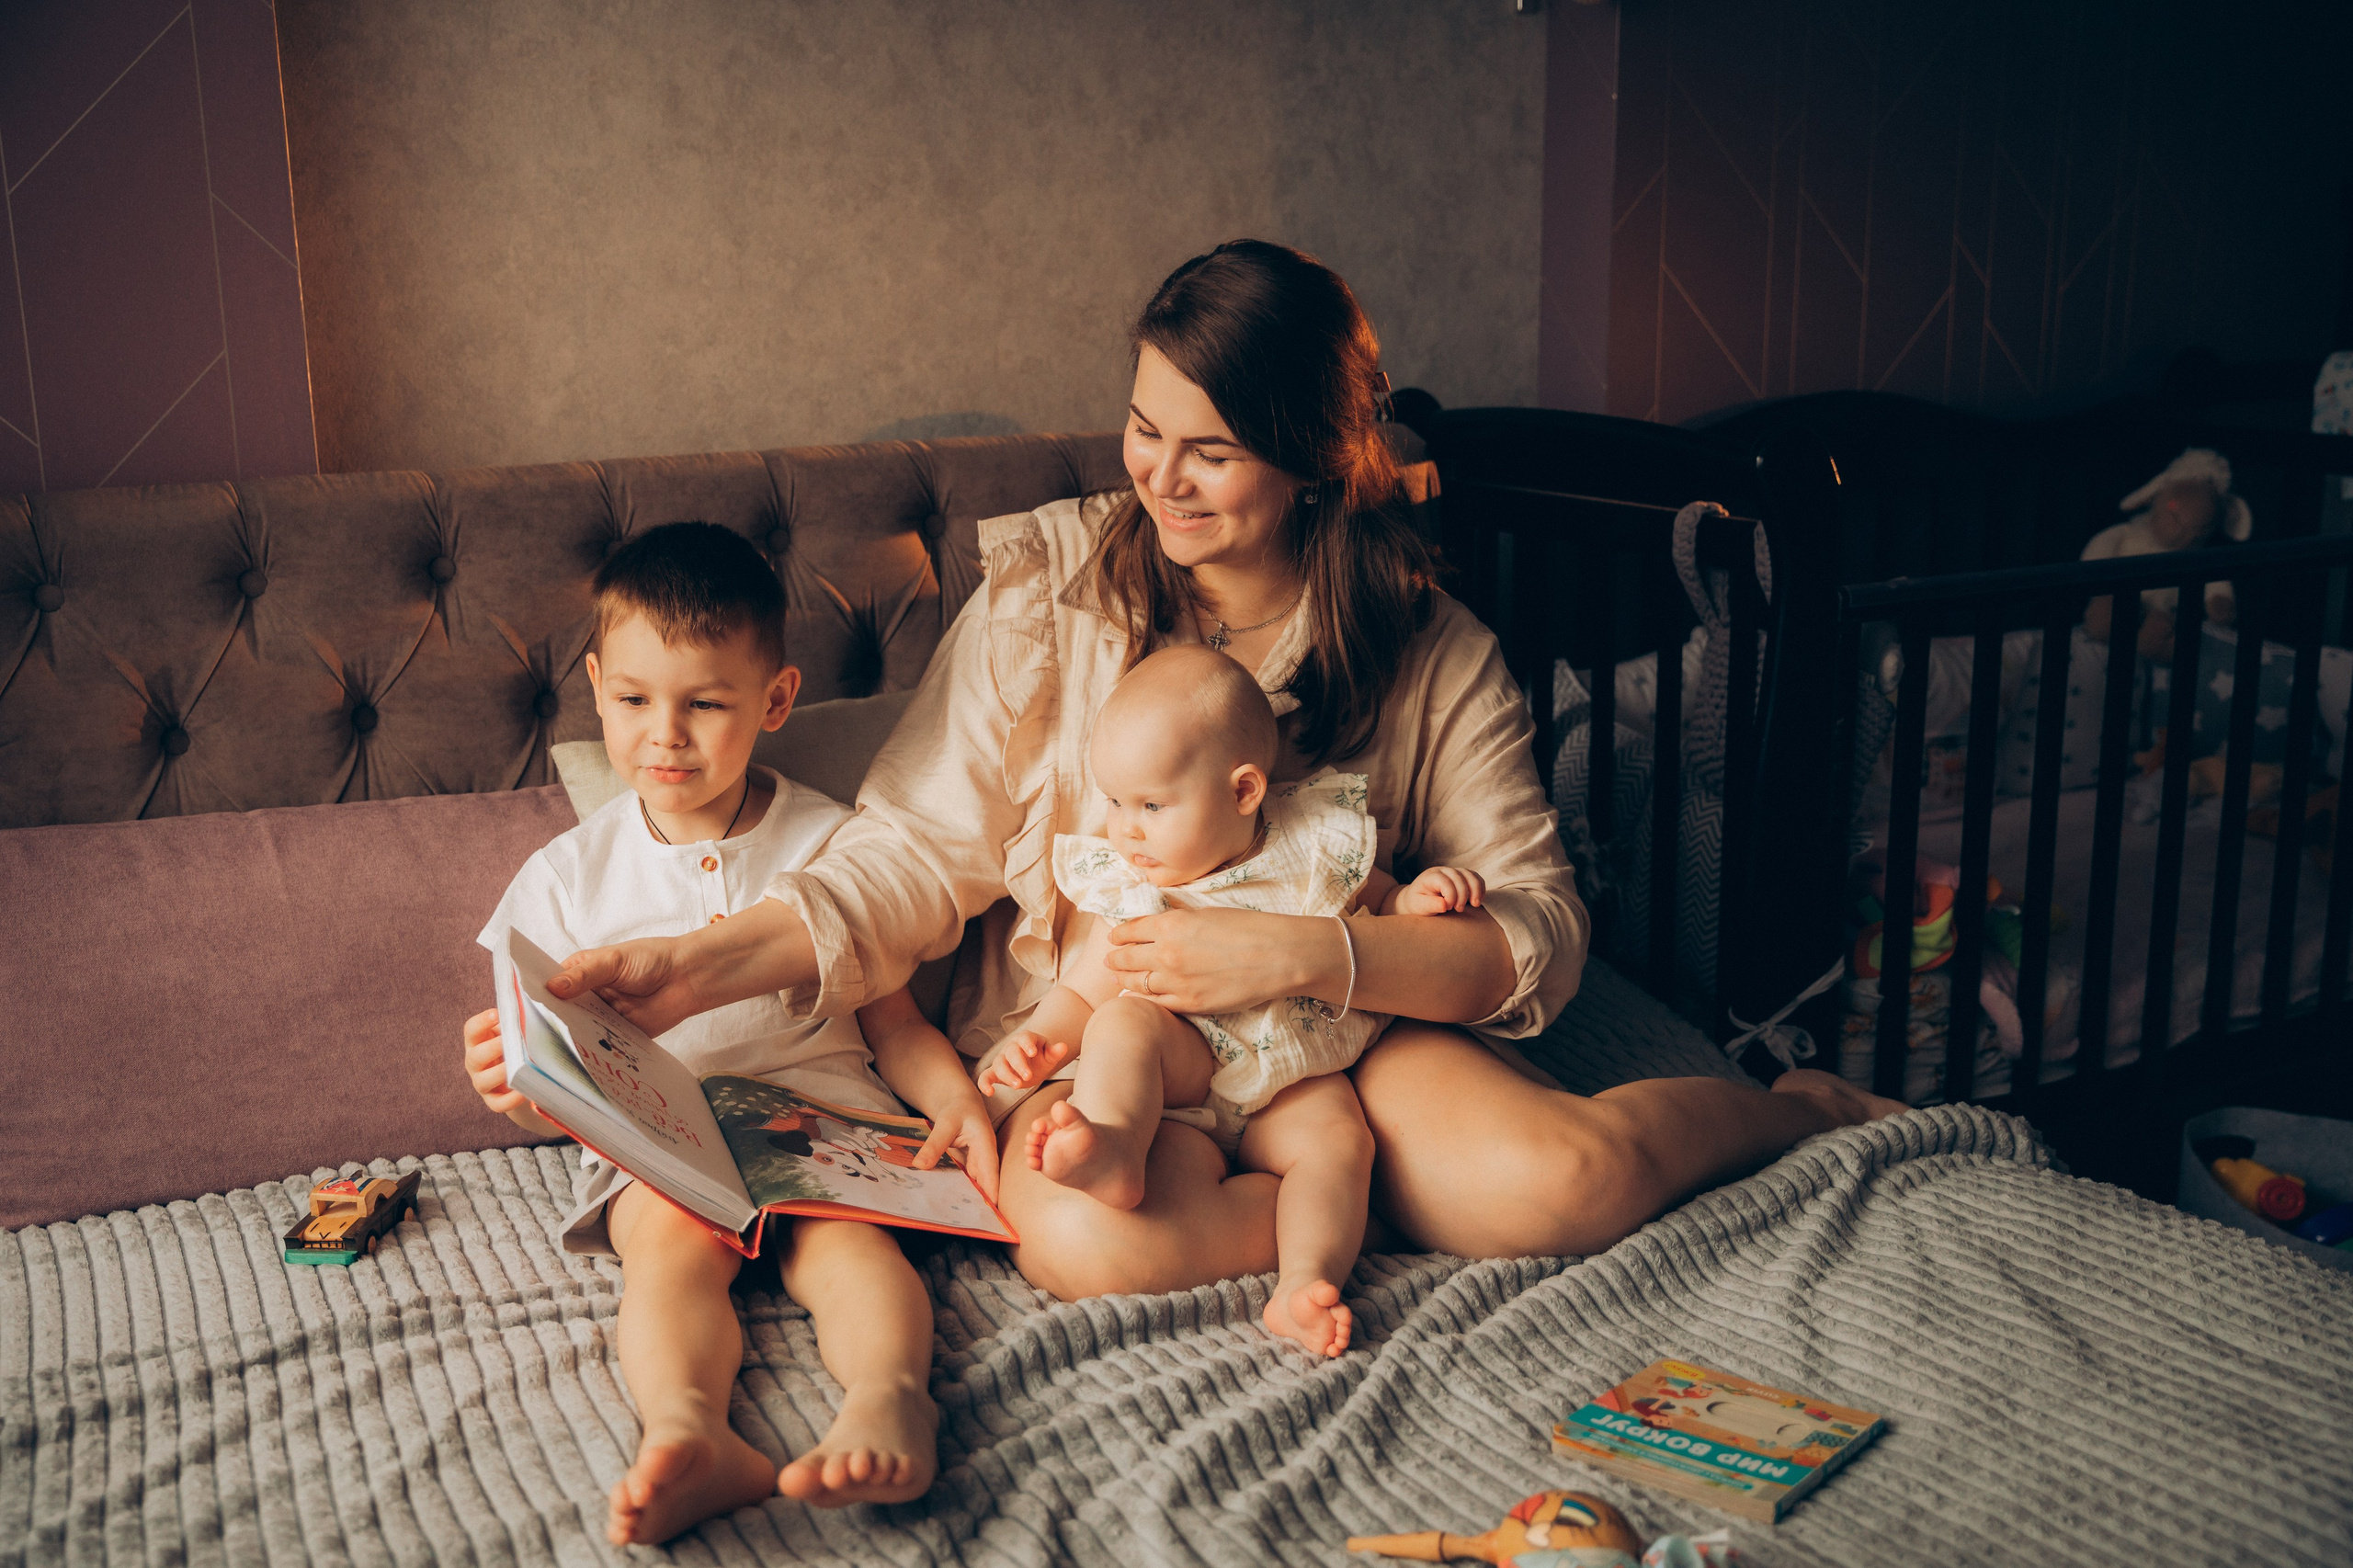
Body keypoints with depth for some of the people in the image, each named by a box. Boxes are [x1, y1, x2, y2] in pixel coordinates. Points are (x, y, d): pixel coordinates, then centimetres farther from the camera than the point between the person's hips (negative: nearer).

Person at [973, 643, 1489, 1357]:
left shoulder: (1317, 847, 1)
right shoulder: (1135, 897, 2)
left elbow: (1381, 906, 16)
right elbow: (1081, 994, 4)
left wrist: (1419, 899, -7)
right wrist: (1042, 1041, -17)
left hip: (1297, 1086, 0)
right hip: (1188, 1066, 0)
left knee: (1339, 1138, -28)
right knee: (1125, 1021, -28)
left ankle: (1302, 1284, -41)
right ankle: (1113, 1152, -52)